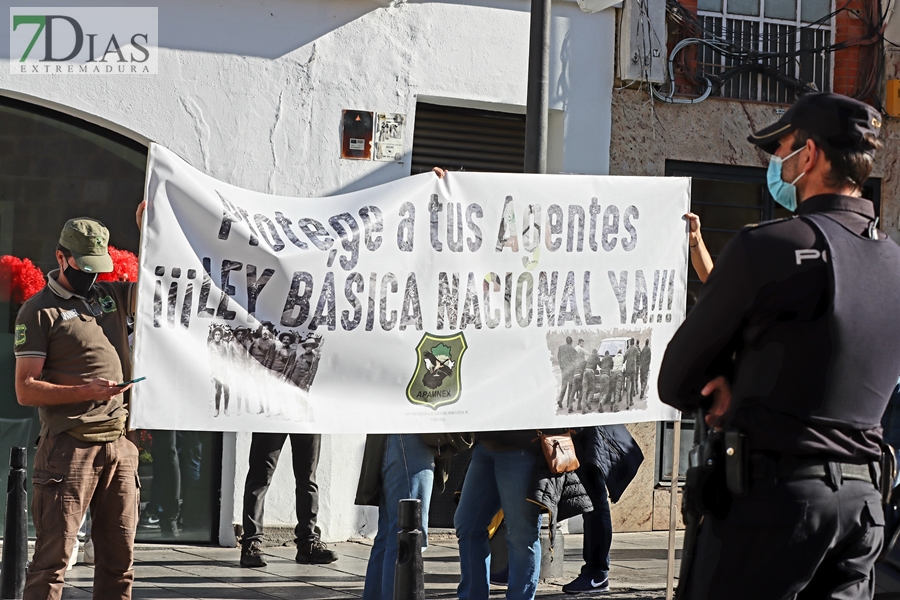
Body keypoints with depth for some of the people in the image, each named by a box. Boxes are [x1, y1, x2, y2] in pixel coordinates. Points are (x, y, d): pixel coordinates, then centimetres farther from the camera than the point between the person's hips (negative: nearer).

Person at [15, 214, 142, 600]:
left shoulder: (112, 295, 16)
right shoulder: (39, 311, 0)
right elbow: (25, 390, -6)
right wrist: (86, 391, -17)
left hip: (120, 443, 6)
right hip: (70, 448, -6)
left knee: (119, 556, 6)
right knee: (53, 557, -7)